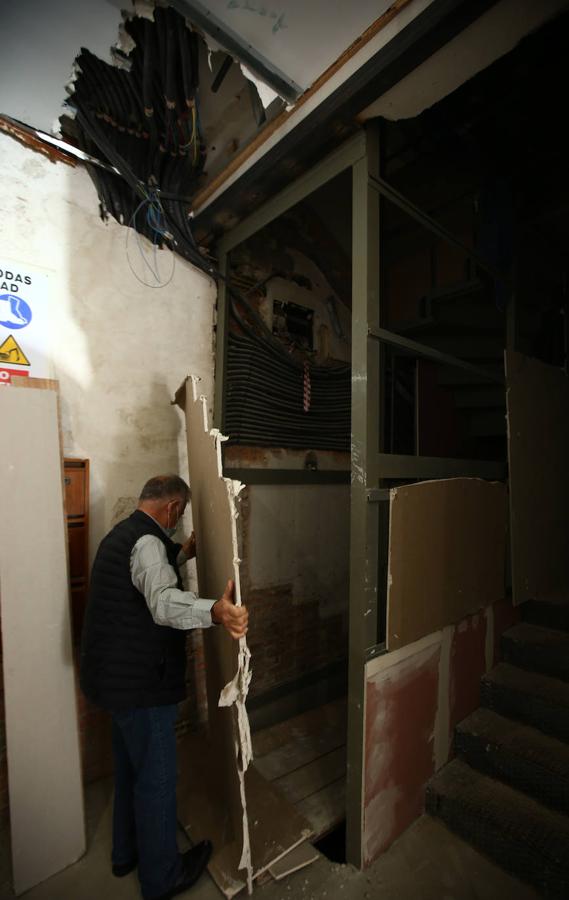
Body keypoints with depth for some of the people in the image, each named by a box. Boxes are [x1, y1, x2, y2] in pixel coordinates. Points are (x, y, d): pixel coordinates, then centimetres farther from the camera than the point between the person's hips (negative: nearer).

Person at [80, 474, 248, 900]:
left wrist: (182, 555, 29)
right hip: (140, 681, -10)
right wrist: (214, 611, -58)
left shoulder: (122, 533, 8)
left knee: (131, 766, 27)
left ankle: (127, 852, 48)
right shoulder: (147, 540, -24)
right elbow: (164, 602, -43)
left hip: (116, 674, 10)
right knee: (156, 777, 11)